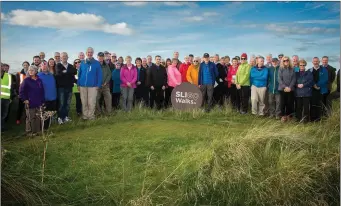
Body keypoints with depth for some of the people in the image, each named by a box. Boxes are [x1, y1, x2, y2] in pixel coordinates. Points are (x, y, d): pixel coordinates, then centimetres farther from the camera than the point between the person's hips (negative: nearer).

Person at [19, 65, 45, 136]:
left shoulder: (39, 80, 8)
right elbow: (21, 91, -5)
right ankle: (30, 131, 9)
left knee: (38, 117, 8)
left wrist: (43, 101, 8)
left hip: (39, 103, 4)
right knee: (30, 118, 0)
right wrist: (25, 99, -10)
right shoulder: (26, 80, -3)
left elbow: (42, 91, 12)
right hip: (30, 103, -4)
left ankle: (37, 130, 18)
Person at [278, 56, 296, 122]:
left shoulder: (292, 69, 7)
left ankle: (288, 115, 15)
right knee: (283, 103, -1)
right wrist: (285, 87, -13)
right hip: (282, 89, -1)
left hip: (290, 89, 2)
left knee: (290, 102, 2)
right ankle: (283, 116, 9)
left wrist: (290, 87, -10)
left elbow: (294, 79, 2)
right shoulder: (281, 69, 2)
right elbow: (279, 79, -4)